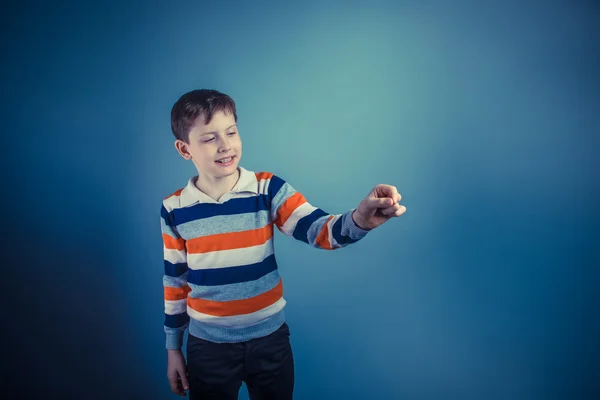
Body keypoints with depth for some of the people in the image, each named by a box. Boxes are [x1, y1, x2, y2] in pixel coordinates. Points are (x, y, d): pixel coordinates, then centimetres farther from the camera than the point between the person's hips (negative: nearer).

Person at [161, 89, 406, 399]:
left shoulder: (268, 189, -11)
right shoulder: (174, 210, -7)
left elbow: (319, 229, -23)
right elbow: (174, 280, 3)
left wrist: (360, 218, -45)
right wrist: (173, 347, 9)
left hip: (270, 339, 0)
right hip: (208, 346, 1)